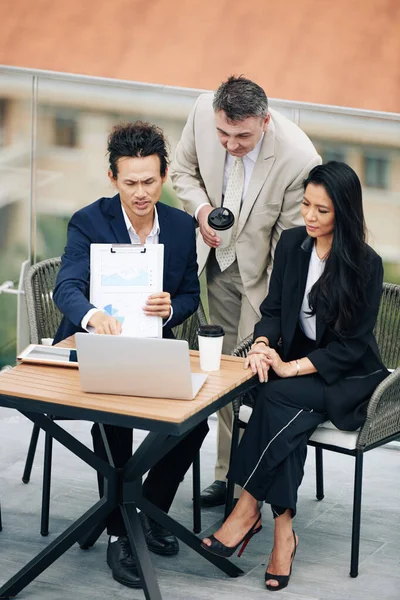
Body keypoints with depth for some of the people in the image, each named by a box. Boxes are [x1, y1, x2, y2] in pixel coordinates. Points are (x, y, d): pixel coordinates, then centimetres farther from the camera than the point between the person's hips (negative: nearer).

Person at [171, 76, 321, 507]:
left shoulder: (300, 159, -32)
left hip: (264, 269, -4)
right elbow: (184, 169, 2)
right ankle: (227, 473, 21)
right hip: (219, 259, 5)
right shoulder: (203, 111, -20)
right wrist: (201, 208, -18)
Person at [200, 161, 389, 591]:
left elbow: (353, 344, -14)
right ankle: (283, 532, -27)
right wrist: (262, 344, -17)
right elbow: (273, 308, 6)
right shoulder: (291, 243, 3)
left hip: (348, 378, -4)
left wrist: (292, 368, -24)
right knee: (287, 418, -30)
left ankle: (247, 507, -22)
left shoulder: (365, 265, -13)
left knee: (277, 396, -32)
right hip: (296, 363, 4)